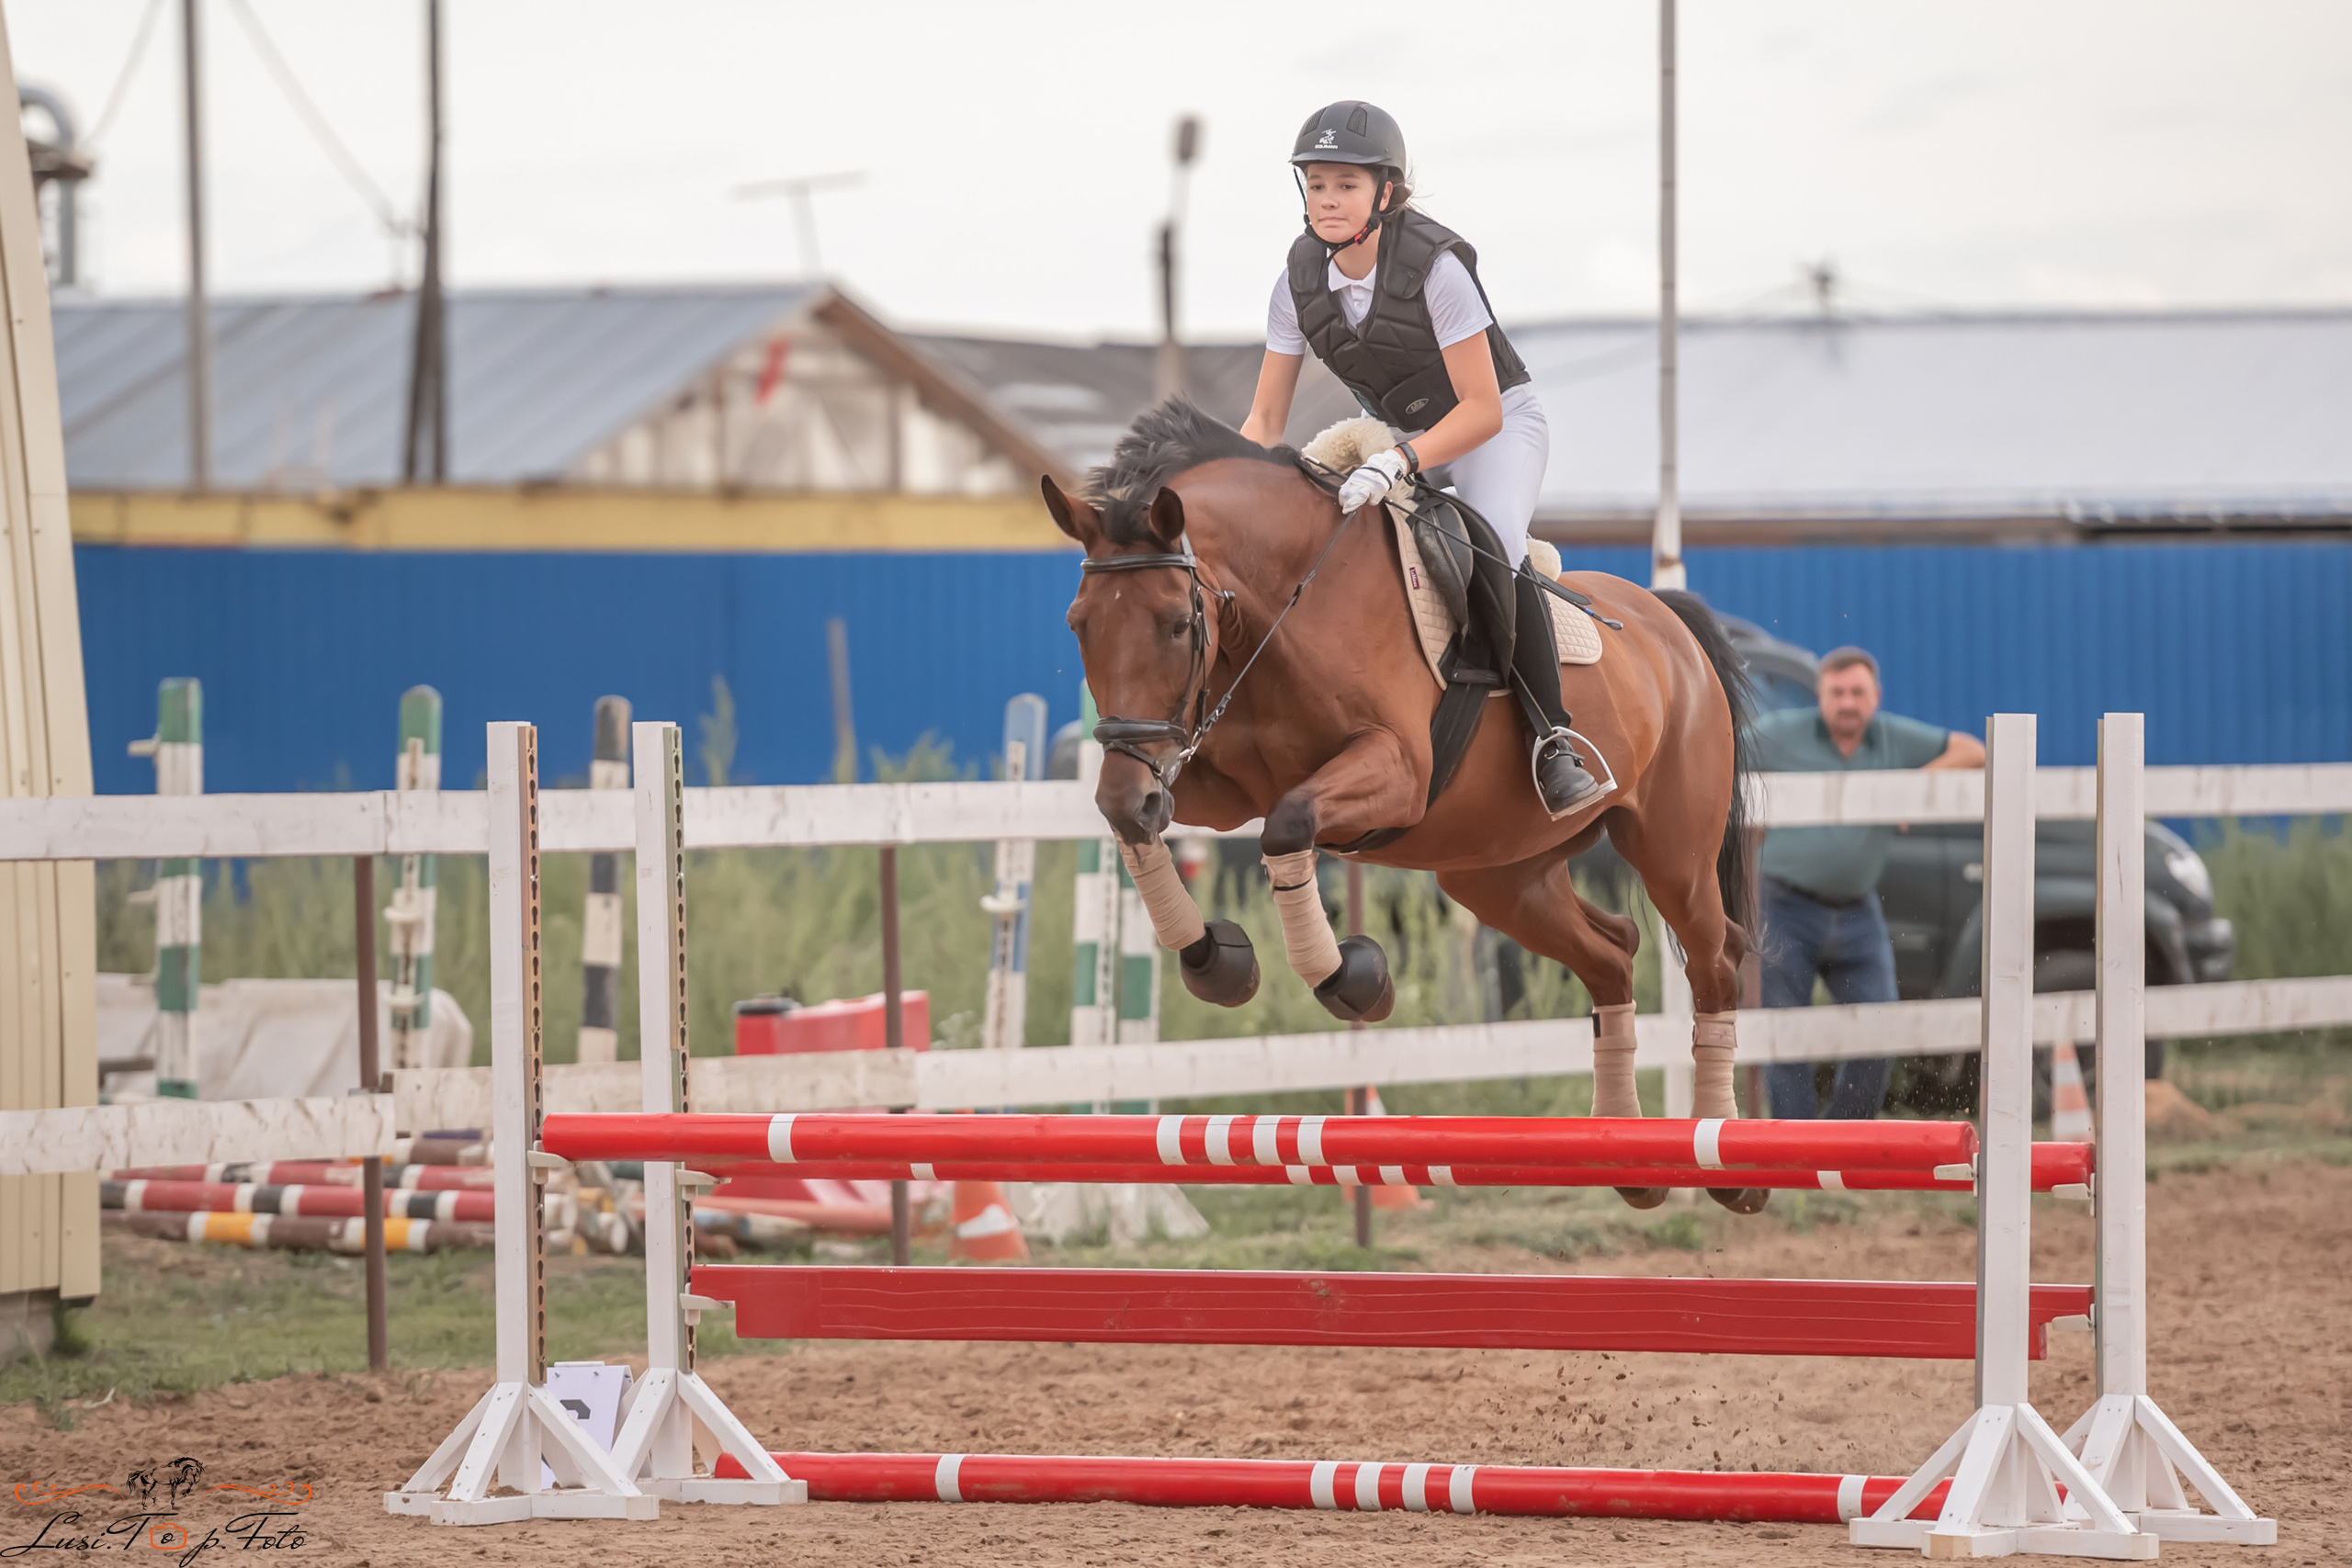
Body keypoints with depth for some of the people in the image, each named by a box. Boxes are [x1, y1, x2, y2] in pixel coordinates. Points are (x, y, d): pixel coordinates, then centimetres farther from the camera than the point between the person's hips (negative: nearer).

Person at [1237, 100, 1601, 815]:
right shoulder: (1302, 280, -11)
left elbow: (1483, 412, -27)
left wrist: (1396, 464, -41)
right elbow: (1265, 420, -5)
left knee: (1493, 550, -33)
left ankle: (1553, 743, -25)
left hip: (1498, 426, -6)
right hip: (1399, 432, 6)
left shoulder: (1435, 266, -27)